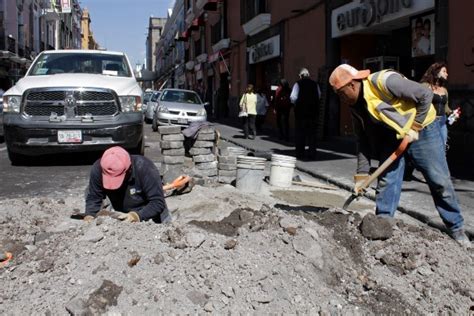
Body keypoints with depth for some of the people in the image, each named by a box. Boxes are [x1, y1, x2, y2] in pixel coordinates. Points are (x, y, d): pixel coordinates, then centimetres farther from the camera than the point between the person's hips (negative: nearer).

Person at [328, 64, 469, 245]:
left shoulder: (383, 81, -28)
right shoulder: (356, 106, -5)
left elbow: (425, 95, -24)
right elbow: (364, 141, 0)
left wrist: (415, 127, -21)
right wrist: (362, 175, -4)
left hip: (422, 129, -6)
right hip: (392, 135, 6)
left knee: (440, 182, 1)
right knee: (386, 180, -4)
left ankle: (456, 228, 16)